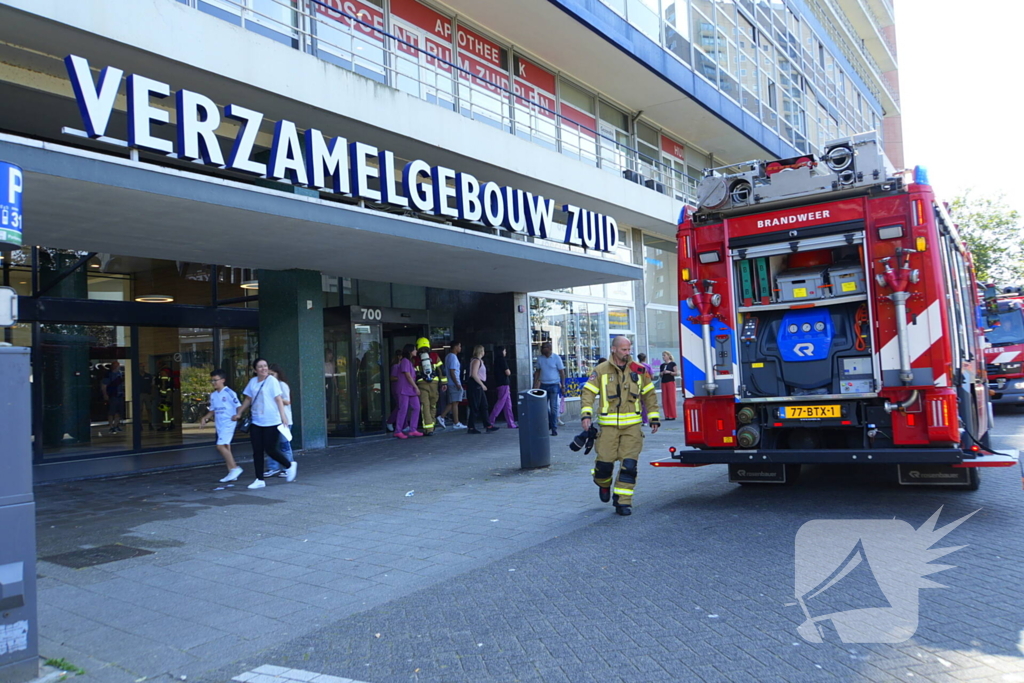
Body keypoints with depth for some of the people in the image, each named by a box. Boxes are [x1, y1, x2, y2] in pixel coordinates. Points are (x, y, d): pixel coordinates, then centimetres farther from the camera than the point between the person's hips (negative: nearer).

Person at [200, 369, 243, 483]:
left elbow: (238, 407, -11)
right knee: (226, 447, 8)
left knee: (220, 446, -17)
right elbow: (212, 410, 20)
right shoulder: (213, 395, 13)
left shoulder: (229, 393, -10)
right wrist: (205, 418, 6)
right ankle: (232, 473, 13)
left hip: (229, 423, -8)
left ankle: (235, 468, -8)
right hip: (219, 425, 8)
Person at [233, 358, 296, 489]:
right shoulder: (253, 381, 10)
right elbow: (248, 399, 21)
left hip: (272, 422, -6)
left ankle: (289, 466, 21)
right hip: (256, 422, 6)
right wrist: (239, 413, 20)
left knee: (270, 449, -4)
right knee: (257, 451, 4)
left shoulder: (272, 381, -7)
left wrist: (283, 415, -24)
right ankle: (259, 480, 11)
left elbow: (279, 399, -14)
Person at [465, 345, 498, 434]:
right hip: (476, 385, -10)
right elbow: (474, 374, -21)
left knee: (484, 406, 9)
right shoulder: (476, 361, -12)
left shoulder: (479, 361, 19)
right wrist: (482, 384, -19)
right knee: (475, 407, -6)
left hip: (479, 386, 10)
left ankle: (488, 426, 10)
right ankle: (471, 427, -1)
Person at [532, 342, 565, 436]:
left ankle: (554, 429, 3)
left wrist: (563, 385, -7)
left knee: (553, 408, -2)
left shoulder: (556, 358, -4)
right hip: (543, 385, 4)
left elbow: (562, 372, -2)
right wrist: (535, 385, 7)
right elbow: (537, 372, 12)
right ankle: (548, 425, 24)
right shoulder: (540, 358, 6)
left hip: (554, 386, -4)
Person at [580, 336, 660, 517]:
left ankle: (623, 501, 6)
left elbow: (649, 395, 15)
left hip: (632, 426, 2)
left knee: (629, 464, -4)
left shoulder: (639, 370, 8)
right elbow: (588, 393, 0)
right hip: (608, 426, -1)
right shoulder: (601, 371, 1)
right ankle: (604, 485, 33)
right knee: (605, 462, -1)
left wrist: (654, 418, 11)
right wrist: (586, 414, -14)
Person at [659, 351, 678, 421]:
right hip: (663, 382, 5)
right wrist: (662, 373, -4)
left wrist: (669, 372, -18)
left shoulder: (673, 364, -1)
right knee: (664, 399, 1)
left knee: (671, 398, -6)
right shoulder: (662, 365, 13)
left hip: (671, 382, -5)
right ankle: (667, 415, 6)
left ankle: (672, 415, -2)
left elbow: (676, 373, -5)